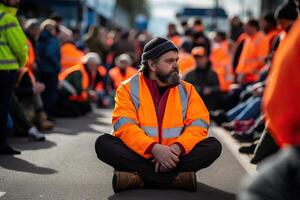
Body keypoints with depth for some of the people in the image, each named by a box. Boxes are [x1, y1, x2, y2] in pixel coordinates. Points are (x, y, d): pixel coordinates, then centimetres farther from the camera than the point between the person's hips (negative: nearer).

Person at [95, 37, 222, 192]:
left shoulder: (187, 89, 8)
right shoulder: (128, 88, 1)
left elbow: (199, 124, -4)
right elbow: (124, 125, -13)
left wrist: (176, 148, -23)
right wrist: (153, 148, -28)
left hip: (174, 157, 2)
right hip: (140, 156, -2)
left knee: (213, 146, -21)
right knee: (103, 143, -26)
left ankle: (140, 178, -28)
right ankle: (175, 178, -31)